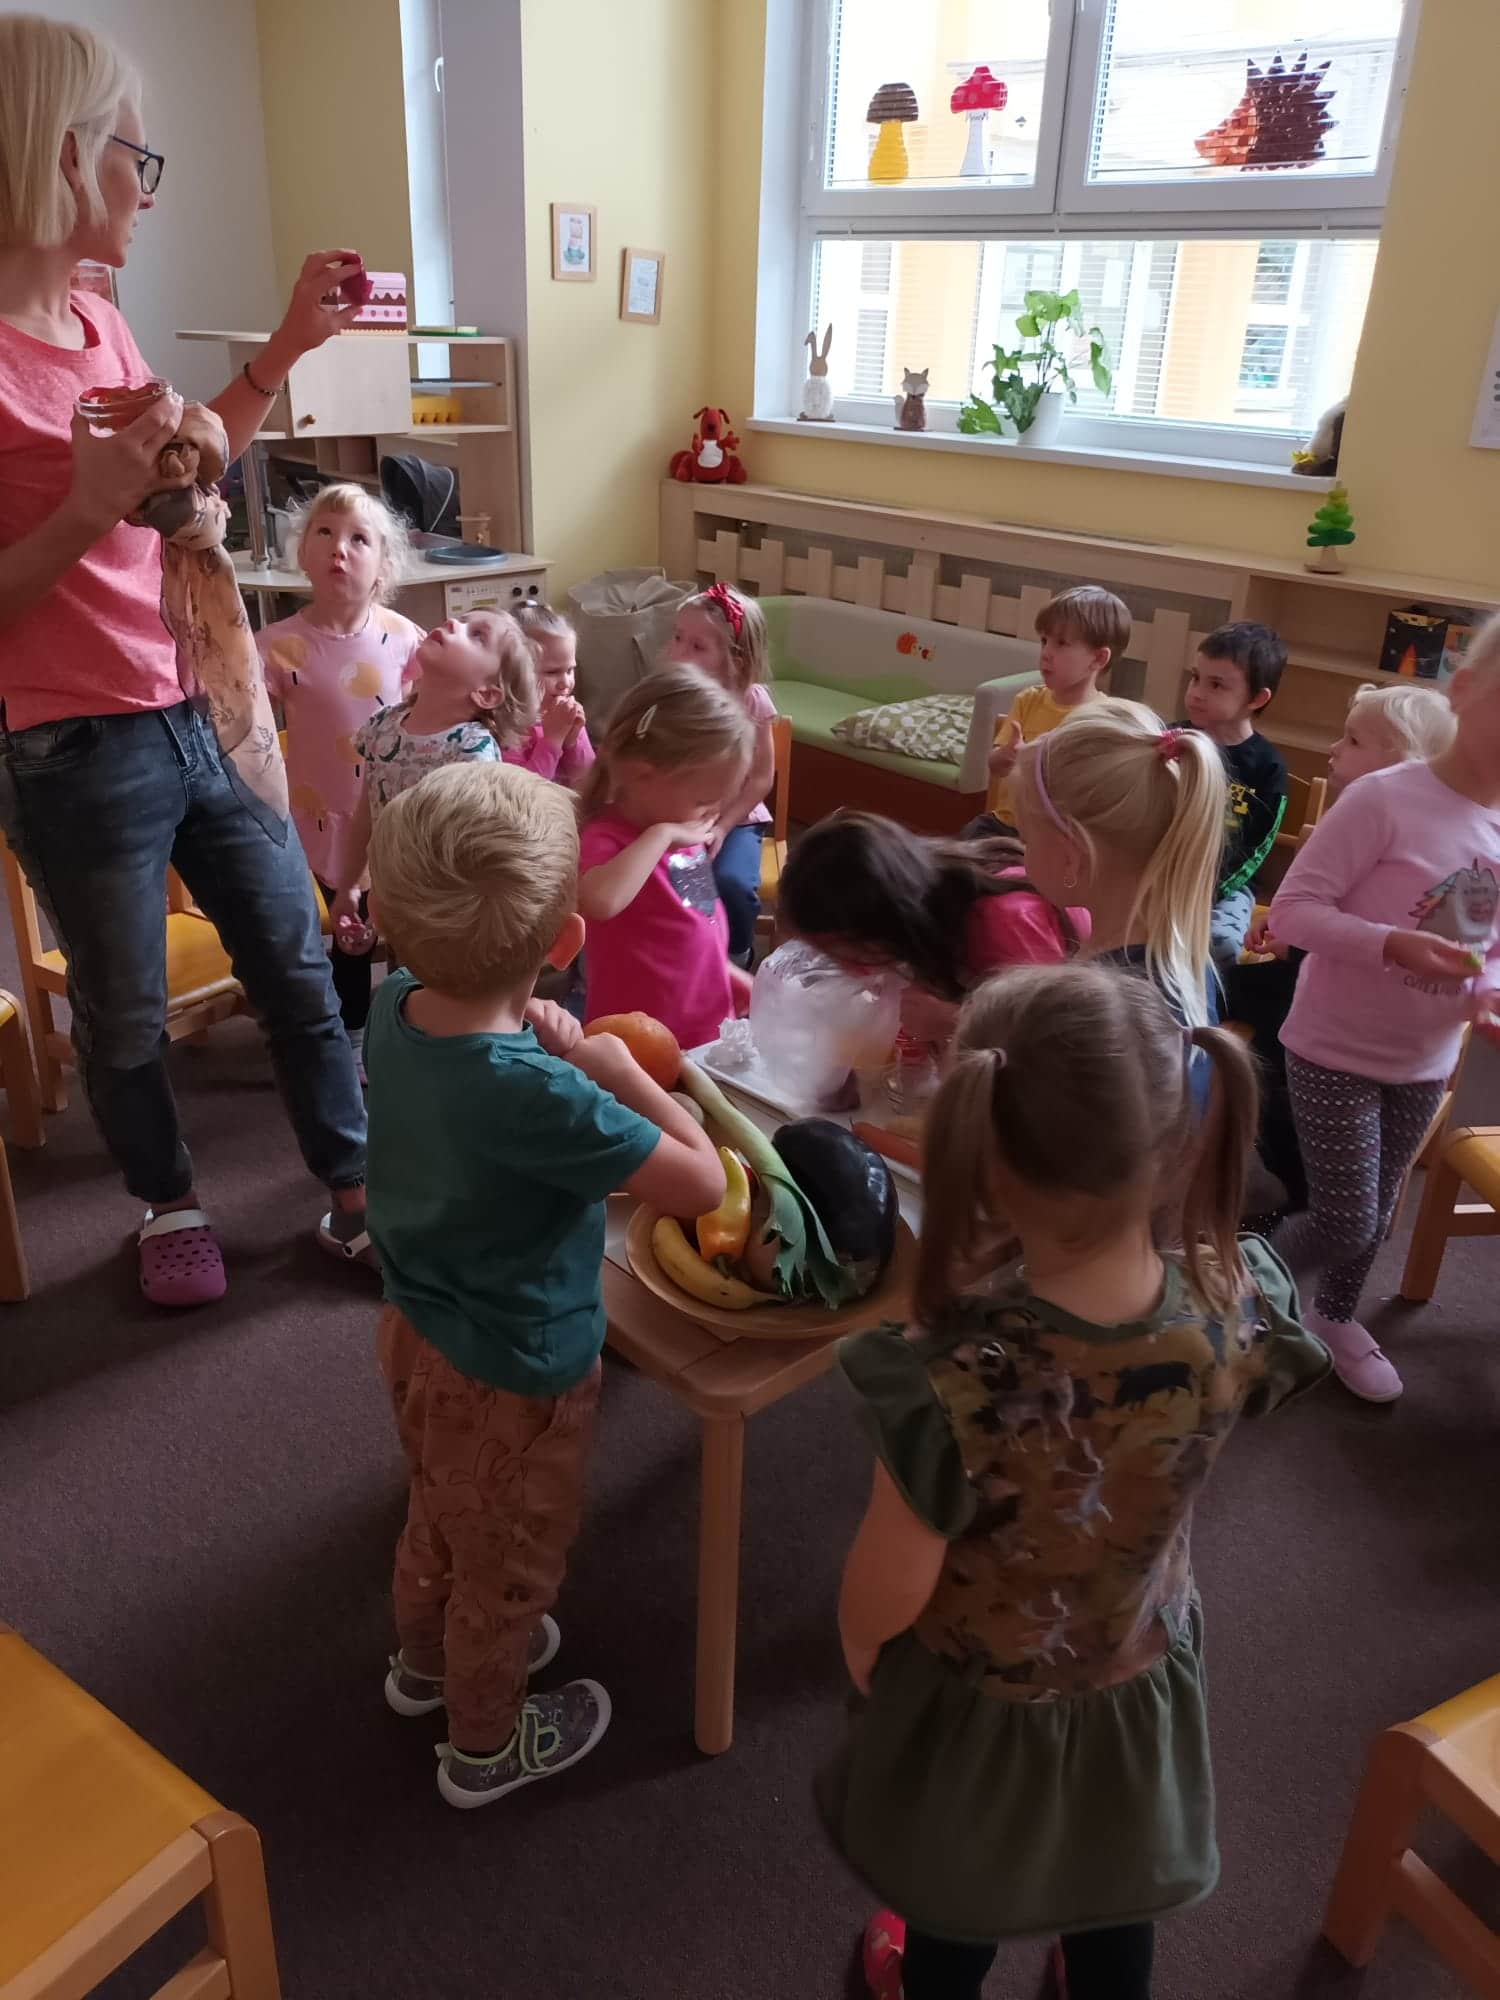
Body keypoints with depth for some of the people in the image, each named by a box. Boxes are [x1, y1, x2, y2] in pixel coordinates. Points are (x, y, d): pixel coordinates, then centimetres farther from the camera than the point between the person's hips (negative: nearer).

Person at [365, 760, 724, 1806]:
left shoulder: (395, 1006, -15)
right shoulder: (537, 1098, -39)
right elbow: (702, 1182, -30)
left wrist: (538, 1037, -7)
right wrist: (620, 1070, -20)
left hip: (416, 1328, 7)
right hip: (511, 1374, -7)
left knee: (439, 1515, 34)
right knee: (507, 1566, 22)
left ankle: (427, 1659, 61)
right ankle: (487, 1742, 48)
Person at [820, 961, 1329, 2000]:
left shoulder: (958, 1377, -42)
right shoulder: (1234, 1308, -29)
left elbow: (885, 1600, -25)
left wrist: (862, 1669, -1)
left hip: (979, 1708, -3)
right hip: (1145, 1675, 3)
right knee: (1117, 1916, 36)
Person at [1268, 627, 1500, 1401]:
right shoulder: (1385, 798, -22)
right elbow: (1291, 911, -22)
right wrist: (1391, 944, -35)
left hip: (1424, 1062, 6)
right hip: (1335, 1052, -6)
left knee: (1375, 1216, 22)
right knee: (1346, 1224, -1)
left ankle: (1335, 1315, 48)